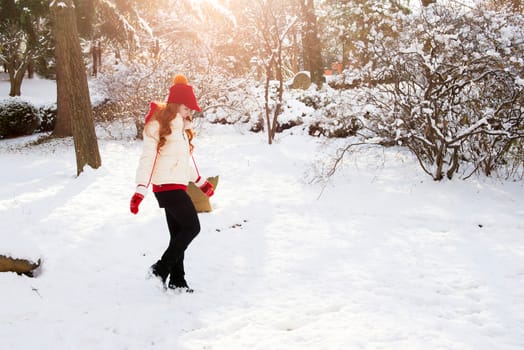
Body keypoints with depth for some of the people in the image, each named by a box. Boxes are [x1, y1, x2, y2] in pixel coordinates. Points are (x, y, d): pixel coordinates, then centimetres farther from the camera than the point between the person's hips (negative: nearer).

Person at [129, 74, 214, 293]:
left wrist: (201, 181, 34)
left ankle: (177, 281, 16)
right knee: (192, 227, -9)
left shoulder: (180, 126, 18)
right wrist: (140, 190, -23)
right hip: (168, 186, -9)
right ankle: (161, 269, -3)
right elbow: (147, 158, -16)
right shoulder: (158, 125, -10)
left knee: (178, 233, 10)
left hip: (177, 186, 9)